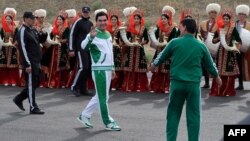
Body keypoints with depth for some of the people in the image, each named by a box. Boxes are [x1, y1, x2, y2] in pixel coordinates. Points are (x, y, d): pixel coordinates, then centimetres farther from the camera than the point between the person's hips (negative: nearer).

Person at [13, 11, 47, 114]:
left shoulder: (33, 30, 14)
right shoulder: (22, 32, -13)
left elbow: (41, 40, 24)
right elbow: (23, 49, -18)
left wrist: (44, 34, 1)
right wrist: (27, 64, -22)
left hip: (36, 62, 9)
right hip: (30, 63, -9)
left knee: (35, 83, 15)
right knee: (31, 84, -3)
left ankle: (19, 99, 28)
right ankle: (33, 108, 3)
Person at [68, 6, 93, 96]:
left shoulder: (90, 23, 16)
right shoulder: (78, 22, -5)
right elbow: (72, 35, -8)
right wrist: (71, 49, -13)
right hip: (80, 48, -7)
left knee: (88, 69, 5)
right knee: (83, 67, -16)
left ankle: (83, 89, 11)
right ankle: (74, 87, -6)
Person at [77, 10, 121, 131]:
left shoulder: (108, 34, 13)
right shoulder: (93, 35, -13)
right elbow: (84, 46, -32)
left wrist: (112, 68, 22)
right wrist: (90, 37, -50)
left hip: (108, 69, 8)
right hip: (99, 69, -8)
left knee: (100, 96, 15)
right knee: (103, 97, -1)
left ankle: (84, 115, 26)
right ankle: (108, 122, 8)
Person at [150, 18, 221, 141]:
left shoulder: (175, 42, -2)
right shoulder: (201, 46, 3)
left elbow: (162, 56, 12)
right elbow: (209, 64, 15)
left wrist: (154, 64, 34)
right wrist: (217, 77, 33)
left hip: (177, 83, 0)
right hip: (193, 84, 1)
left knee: (173, 114, 10)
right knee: (193, 115, 6)